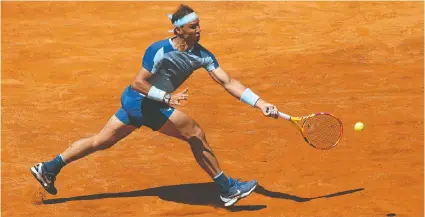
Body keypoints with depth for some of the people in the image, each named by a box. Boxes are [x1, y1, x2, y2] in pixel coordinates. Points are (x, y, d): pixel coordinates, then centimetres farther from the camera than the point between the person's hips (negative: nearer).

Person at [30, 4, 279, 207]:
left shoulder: (202, 55, -5)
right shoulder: (159, 50, -23)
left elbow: (228, 82, -10)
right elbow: (139, 83, -21)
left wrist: (259, 102, -19)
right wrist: (167, 98, -32)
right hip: (142, 101, -8)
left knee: (101, 141, 18)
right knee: (196, 134, -12)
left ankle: (49, 168, 29)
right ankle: (228, 189, -4)